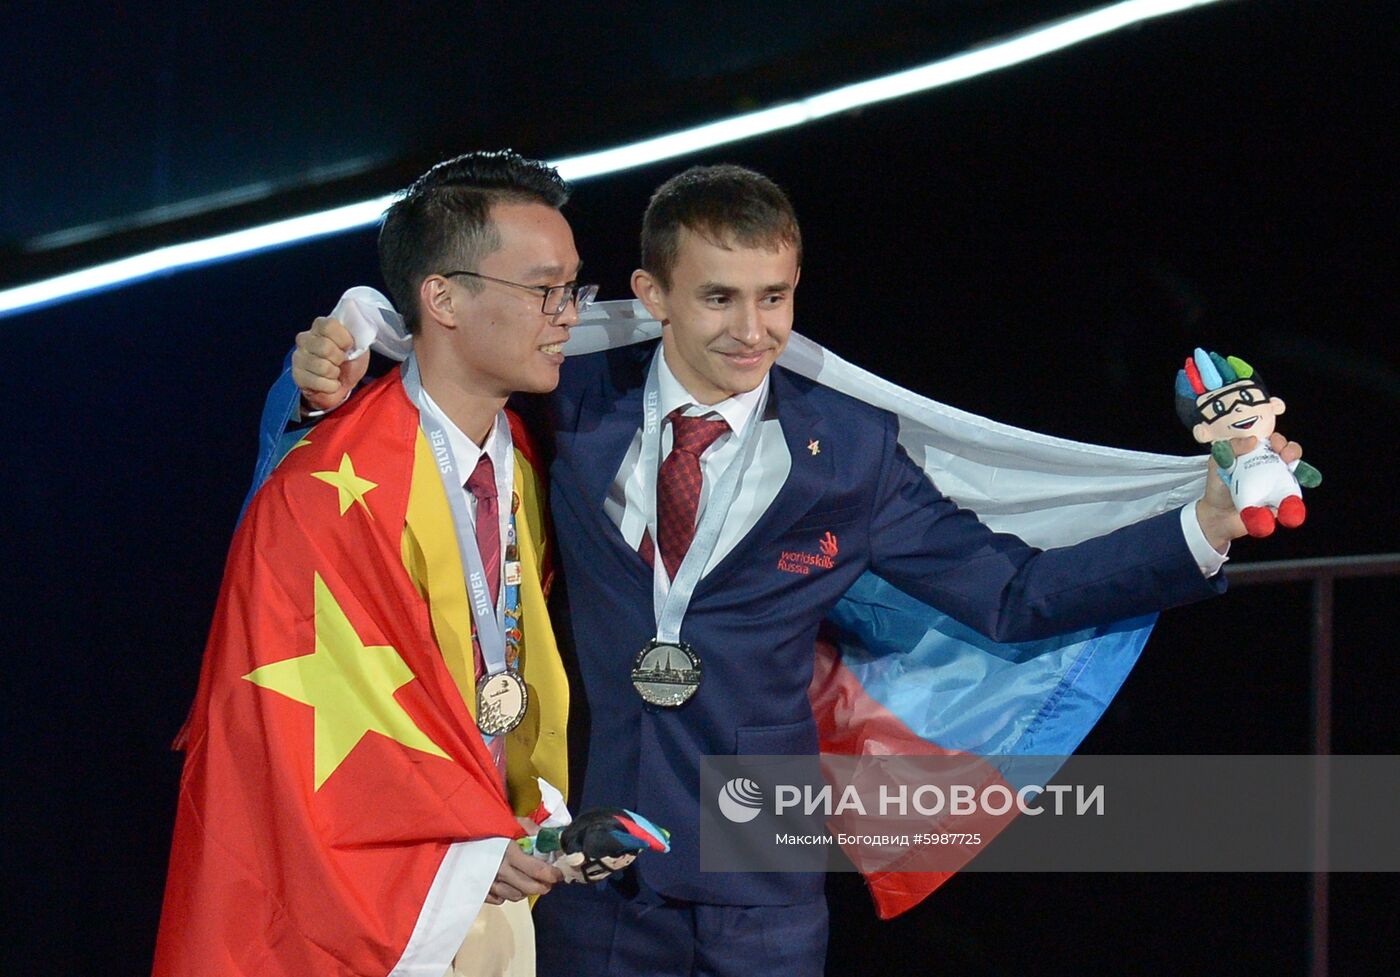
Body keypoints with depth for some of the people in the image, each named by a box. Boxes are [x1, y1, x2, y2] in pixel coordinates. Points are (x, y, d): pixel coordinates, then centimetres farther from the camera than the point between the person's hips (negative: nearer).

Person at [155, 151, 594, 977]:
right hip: (378, 900, -7)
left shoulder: (521, 464, 5)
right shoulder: (331, 497, -19)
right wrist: (471, 848, -15)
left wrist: (542, 810, 1)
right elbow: (326, 710, -18)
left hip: (497, 881, 7)